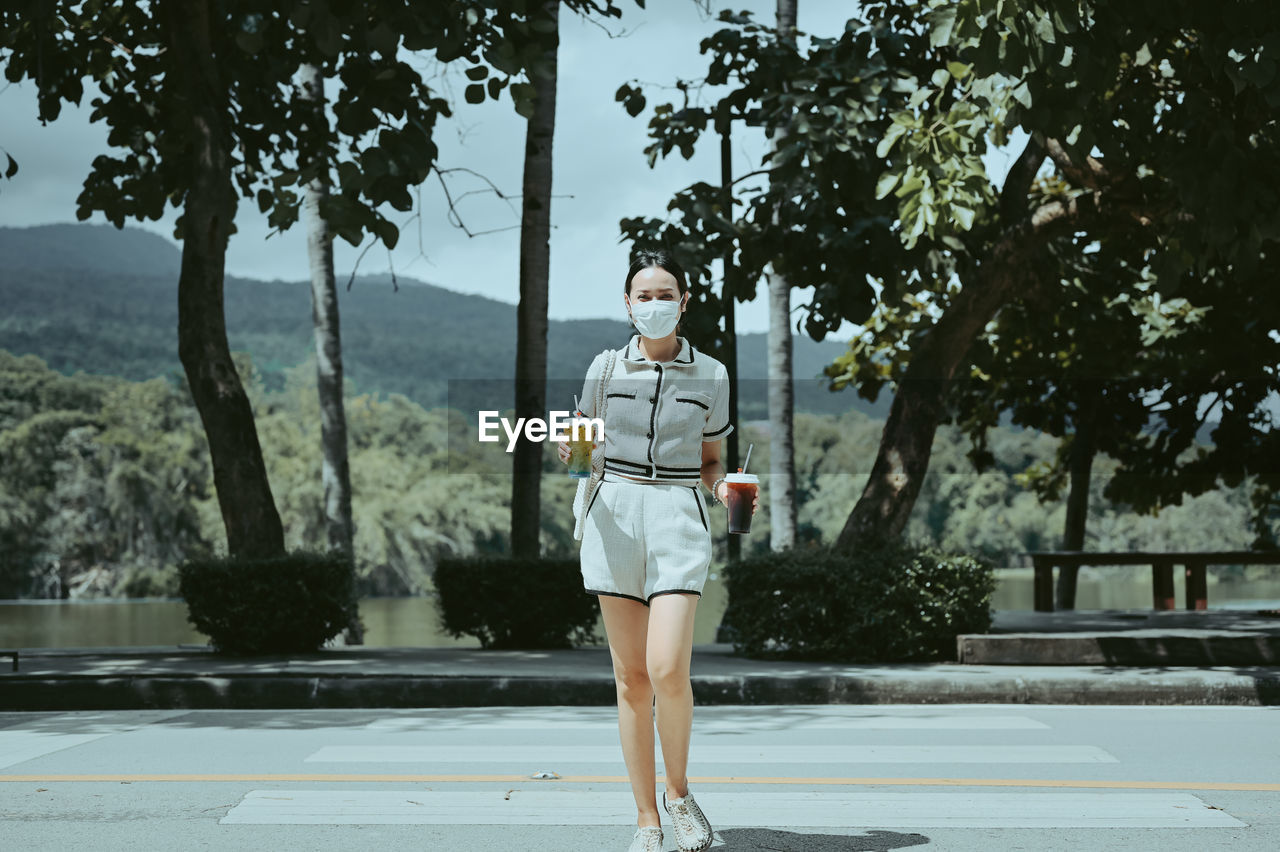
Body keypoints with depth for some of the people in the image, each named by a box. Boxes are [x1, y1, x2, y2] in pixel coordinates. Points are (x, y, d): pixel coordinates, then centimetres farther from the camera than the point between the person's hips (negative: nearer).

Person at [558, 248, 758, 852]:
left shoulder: (710, 375, 7)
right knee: (630, 677, 1)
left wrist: (725, 487, -7)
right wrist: (571, 454, -7)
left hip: (679, 516, -1)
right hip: (614, 514, 1)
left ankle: (678, 791, 10)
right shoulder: (605, 367, 8)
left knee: (667, 671, -16)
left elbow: (710, 462, 14)